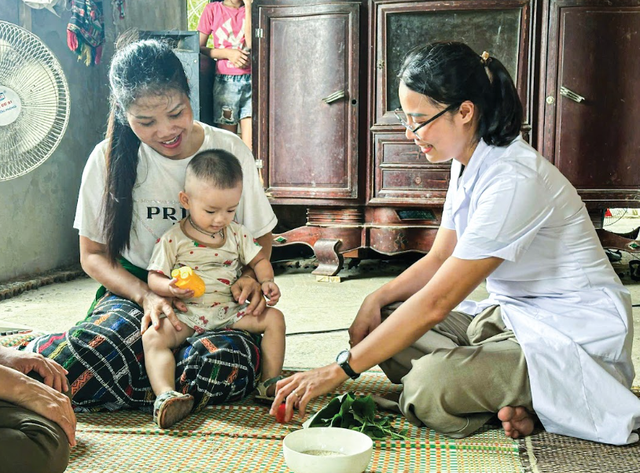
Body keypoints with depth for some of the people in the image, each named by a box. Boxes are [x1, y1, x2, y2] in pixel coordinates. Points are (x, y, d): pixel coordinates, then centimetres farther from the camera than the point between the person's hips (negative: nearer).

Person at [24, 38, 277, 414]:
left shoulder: (230, 151, -1)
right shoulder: (109, 159, -2)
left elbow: (261, 237, 10)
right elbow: (93, 254, 5)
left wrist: (251, 277, -13)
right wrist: (146, 296, -14)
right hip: (135, 292, -1)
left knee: (226, 369, -36)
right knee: (74, 368, -35)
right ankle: (37, 353, 2)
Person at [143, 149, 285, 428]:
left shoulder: (237, 234, 7)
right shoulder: (172, 240, -4)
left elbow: (259, 260, 17)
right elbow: (154, 278, -4)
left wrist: (266, 281, -5)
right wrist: (171, 288, -27)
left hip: (230, 311, 3)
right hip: (185, 315, -3)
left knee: (274, 318, -11)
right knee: (153, 336, -29)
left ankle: (270, 382, -7)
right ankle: (165, 394, -38)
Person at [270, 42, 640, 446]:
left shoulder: (514, 181, -27)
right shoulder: (470, 164, 4)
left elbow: (436, 301, -28)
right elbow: (440, 259, 11)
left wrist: (340, 370, -25)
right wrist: (377, 299, -7)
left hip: (577, 332, -10)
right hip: (510, 313, 10)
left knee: (428, 389, -30)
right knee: (384, 325, -3)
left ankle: (539, 402, -5)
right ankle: (514, 400, -6)